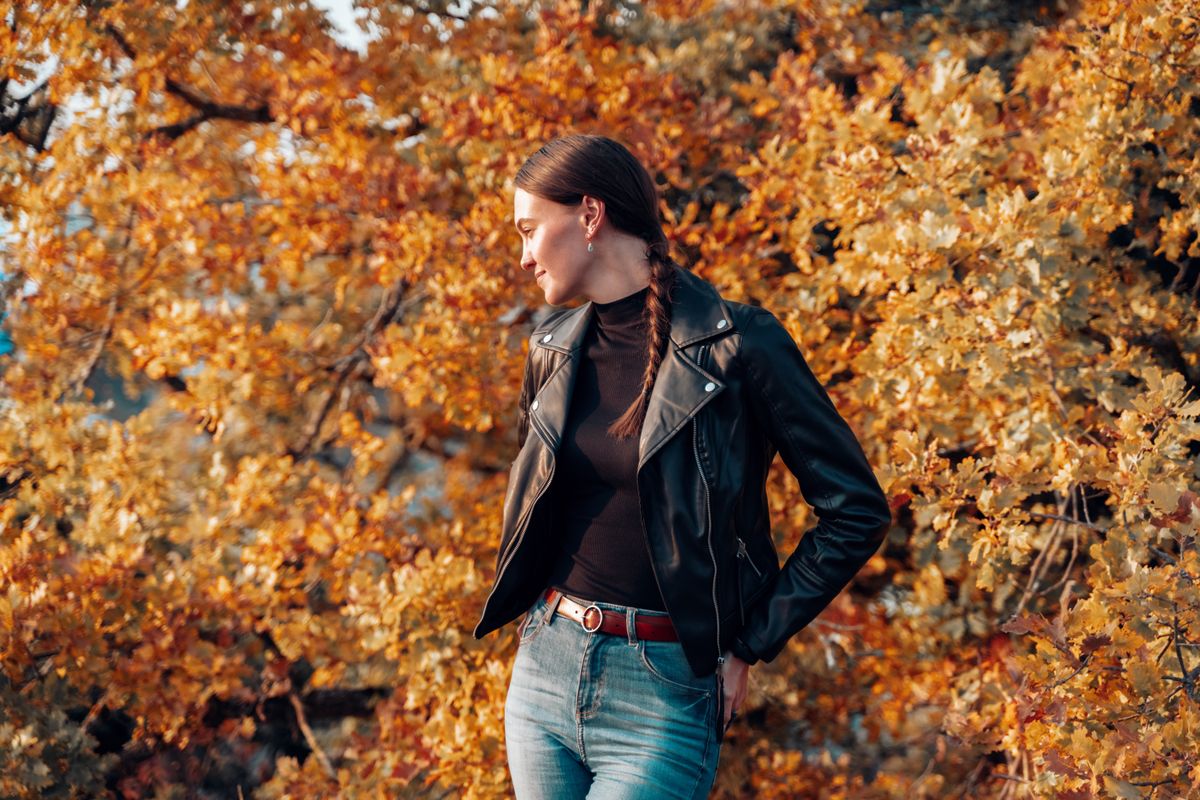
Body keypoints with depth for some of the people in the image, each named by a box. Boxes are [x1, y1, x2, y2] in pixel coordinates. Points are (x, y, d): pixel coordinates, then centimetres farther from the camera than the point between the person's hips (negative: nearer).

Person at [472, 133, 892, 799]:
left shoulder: (733, 344, -10)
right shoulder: (554, 350, 7)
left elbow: (857, 510, -8)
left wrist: (748, 647, -7)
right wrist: (535, 613, 13)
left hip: (666, 692, -6)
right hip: (544, 670, 6)